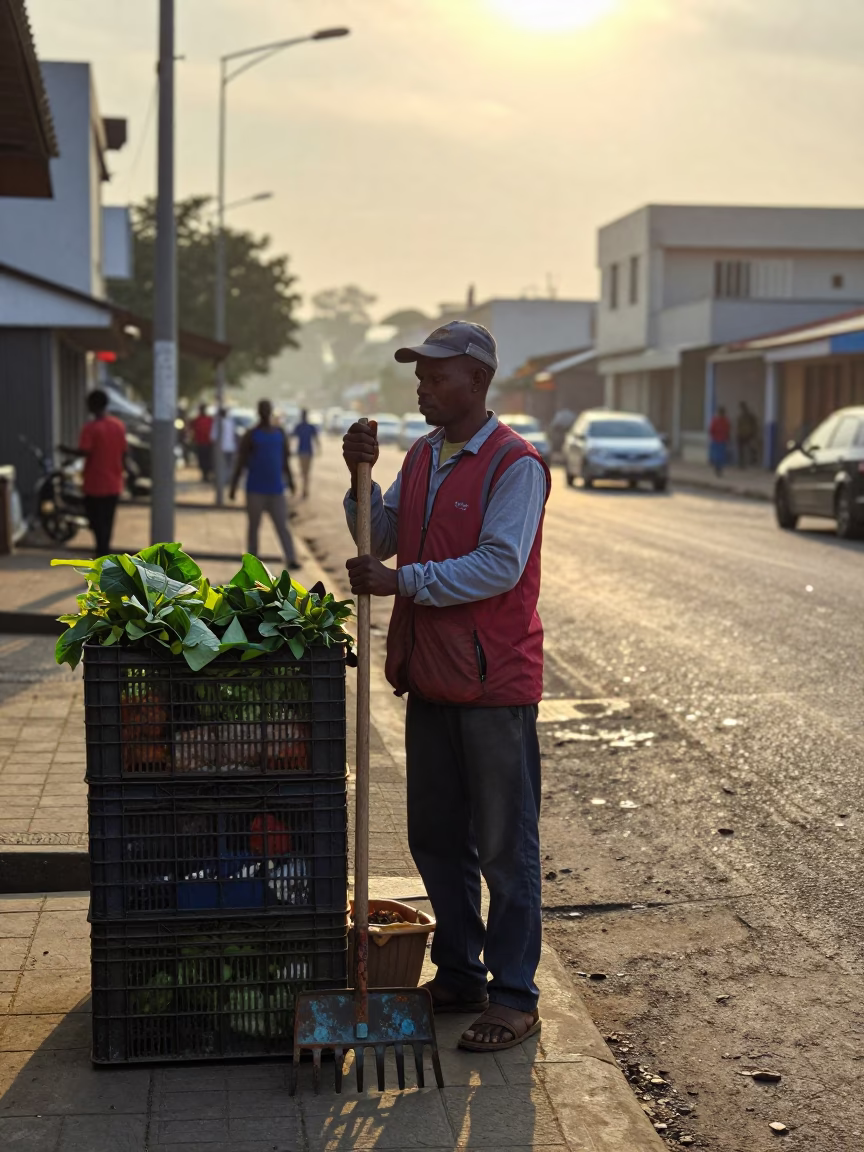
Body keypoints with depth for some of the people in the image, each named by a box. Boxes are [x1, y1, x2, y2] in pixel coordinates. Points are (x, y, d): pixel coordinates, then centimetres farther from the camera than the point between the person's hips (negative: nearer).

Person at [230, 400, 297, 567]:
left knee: (282, 526, -5)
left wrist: (290, 480, 15)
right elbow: (240, 462, -3)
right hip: (255, 489, -2)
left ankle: (291, 560, -11)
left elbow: (285, 459, 17)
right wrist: (233, 487, -6)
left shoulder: (280, 434, 8)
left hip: (276, 489, 2)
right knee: (254, 526, 5)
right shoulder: (251, 435, -2)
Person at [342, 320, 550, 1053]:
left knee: (505, 846, 2)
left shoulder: (516, 464, -13)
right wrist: (360, 478, -5)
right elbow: (382, 538, 10)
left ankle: (515, 998, 12)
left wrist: (402, 582, -21)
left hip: (494, 681, -8)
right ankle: (459, 976, 29)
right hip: (430, 677, 8)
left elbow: (499, 565, -21)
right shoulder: (421, 458, 12)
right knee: (436, 840, 15)